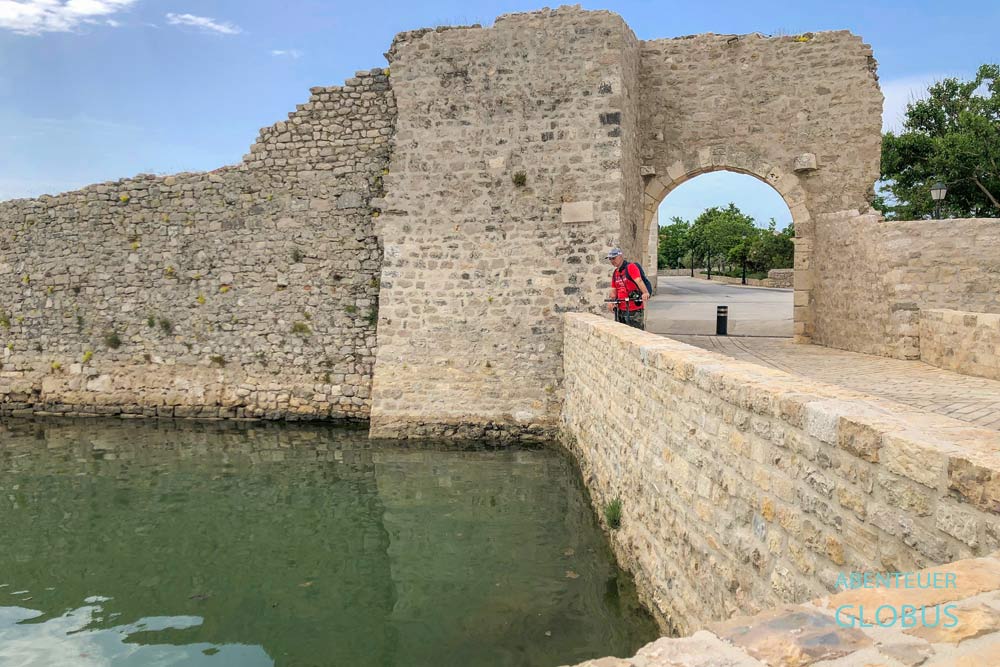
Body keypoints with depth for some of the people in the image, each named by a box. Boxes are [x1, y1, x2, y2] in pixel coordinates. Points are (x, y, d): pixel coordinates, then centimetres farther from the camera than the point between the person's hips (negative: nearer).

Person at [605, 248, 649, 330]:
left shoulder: (630, 267, -10)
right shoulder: (615, 273, 13)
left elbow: (639, 281, -25)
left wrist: (645, 293, -42)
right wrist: (611, 301, -4)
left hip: (635, 310, -7)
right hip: (621, 310, 7)